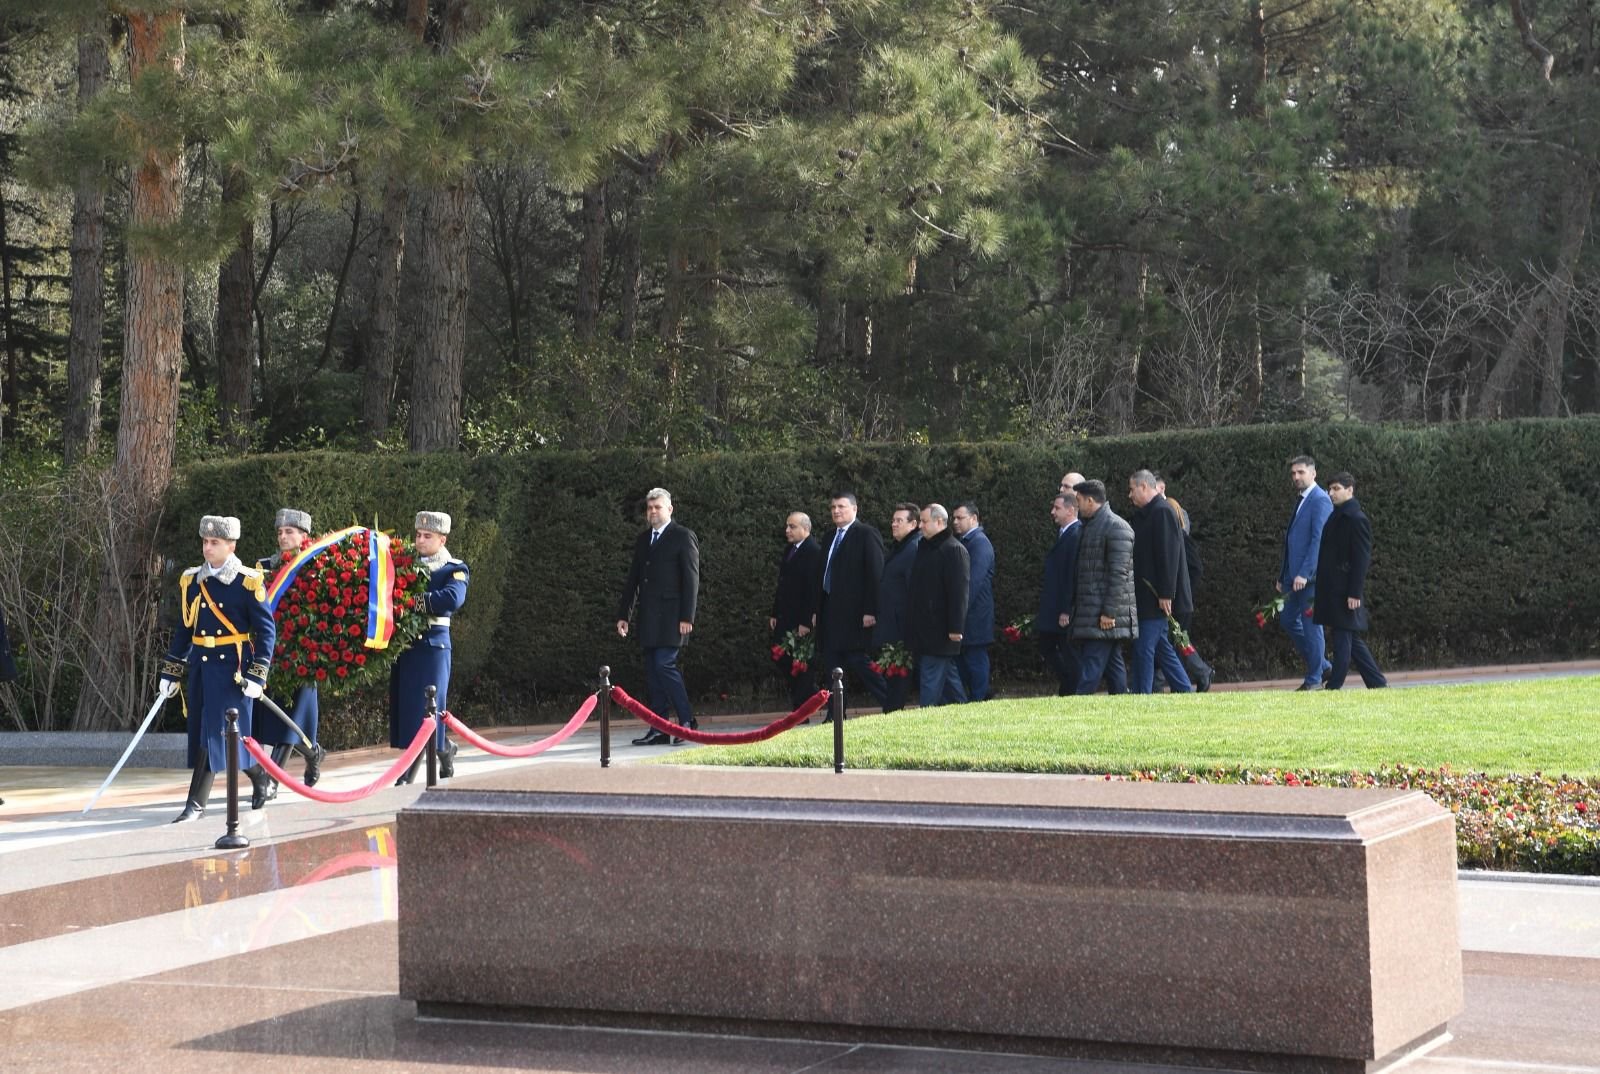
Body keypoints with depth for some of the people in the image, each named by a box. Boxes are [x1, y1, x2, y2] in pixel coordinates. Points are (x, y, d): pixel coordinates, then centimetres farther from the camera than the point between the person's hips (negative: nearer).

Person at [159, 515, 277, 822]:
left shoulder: (248, 582, -7)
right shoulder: (191, 581, 9)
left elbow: (266, 631, -7)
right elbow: (183, 629, 15)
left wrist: (256, 676, -13)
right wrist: (170, 672, 12)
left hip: (233, 668, -6)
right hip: (200, 667, 6)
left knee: (216, 731, -9)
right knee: (201, 732, 7)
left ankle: (196, 803, -6)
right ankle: (257, 774, 27)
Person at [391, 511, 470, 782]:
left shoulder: (455, 570, -1)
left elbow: (453, 599, -20)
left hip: (432, 645, -6)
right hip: (402, 645, 6)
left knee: (422, 709, -6)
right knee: (404, 707, 9)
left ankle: (406, 778, -3)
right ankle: (444, 749, 31)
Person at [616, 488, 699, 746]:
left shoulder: (683, 536, -2)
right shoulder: (643, 539, 18)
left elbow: (691, 578, -7)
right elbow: (633, 579, 20)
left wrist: (687, 617, -14)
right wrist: (623, 614, 15)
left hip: (671, 615, -7)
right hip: (649, 617, 7)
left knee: (665, 665, -14)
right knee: (653, 672, 5)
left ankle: (687, 721, -4)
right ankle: (658, 730, 6)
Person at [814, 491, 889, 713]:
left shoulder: (867, 534, -7)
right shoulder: (832, 537, 17)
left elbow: (875, 575, -12)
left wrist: (870, 611, -18)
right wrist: (818, 609, 14)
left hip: (854, 612, -8)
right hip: (830, 610, 8)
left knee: (860, 662, -8)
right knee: (831, 664, 7)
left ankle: (891, 707, 0)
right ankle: (834, 716, 11)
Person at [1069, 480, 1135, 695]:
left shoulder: (1117, 528, -11)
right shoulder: (1090, 526, 18)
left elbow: (1119, 573, -18)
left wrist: (1109, 612, -22)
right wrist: (1072, 607, 19)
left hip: (1103, 616, -9)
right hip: (1088, 613, 9)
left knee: (1089, 672, -12)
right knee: (1113, 664, 10)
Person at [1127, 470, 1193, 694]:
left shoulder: (1161, 512, -13)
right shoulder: (1143, 514, 16)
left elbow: (1169, 555, -19)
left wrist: (1166, 594, -21)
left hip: (1156, 598, -10)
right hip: (1146, 597, 10)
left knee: (1144, 648, -9)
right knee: (1161, 647, 13)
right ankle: (1185, 691, 19)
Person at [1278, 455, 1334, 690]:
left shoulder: (1320, 501, -11)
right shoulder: (1301, 501, 18)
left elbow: (1318, 539, -19)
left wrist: (1305, 573, -23)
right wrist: (1282, 575, 18)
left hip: (1310, 575, -9)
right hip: (1295, 574, 9)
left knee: (1311, 624, -3)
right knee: (1288, 619, 12)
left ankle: (1314, 679, 5)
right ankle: (1322, 665, 22)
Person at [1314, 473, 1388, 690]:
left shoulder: (1356, 519, -12)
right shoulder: (1337, 516, 15)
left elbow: (1362, 559, -15)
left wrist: (1354, 593, -19)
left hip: (1346, 591, -10)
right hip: (1333, 589, 10)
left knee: (1343, 638, -5)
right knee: (1352, 639, 13)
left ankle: (1333, 686, -2)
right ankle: (1377, 683, 19)